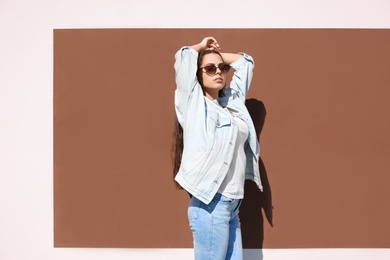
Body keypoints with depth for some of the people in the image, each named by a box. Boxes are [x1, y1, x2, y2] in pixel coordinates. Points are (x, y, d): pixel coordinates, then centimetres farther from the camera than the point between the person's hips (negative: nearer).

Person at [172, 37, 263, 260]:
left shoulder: (232, 101, 18)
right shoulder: (193, 103, 2)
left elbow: (245, 62, 29)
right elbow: (183, 57, -4)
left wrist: (215, 54, 23)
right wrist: (202, 47, 15)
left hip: (233, 202, 6)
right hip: (211, 202, -6)